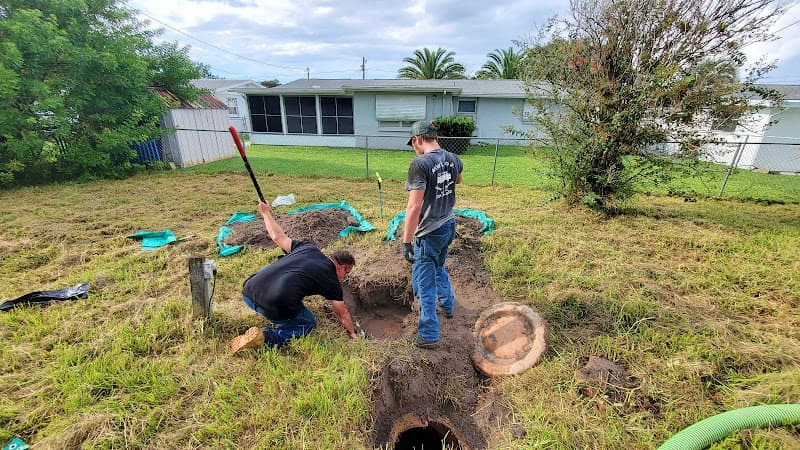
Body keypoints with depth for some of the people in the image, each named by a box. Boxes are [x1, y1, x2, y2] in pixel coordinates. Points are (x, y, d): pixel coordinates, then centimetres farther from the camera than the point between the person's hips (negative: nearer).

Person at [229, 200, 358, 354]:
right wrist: (351, 333, 38)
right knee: (308, 323, 23)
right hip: (275, 308, -6)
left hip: (249, 293, 6)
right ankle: (265, 337, 1)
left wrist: (266, 213, 43)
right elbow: (342, 313, 19)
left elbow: (277, 236, 26)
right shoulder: (331, 281, 8)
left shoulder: (308, 248, 18)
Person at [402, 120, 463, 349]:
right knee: (439, 268, 31)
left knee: (424, 284, 7)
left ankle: (428, 336, 20)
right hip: (449, 225, 8)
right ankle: (448, 305, 53)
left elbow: (414, 206, -24)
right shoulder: (453, 159, 1)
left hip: (429, 233, -8)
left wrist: (406, 241, -19)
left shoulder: (419, 164, -22)